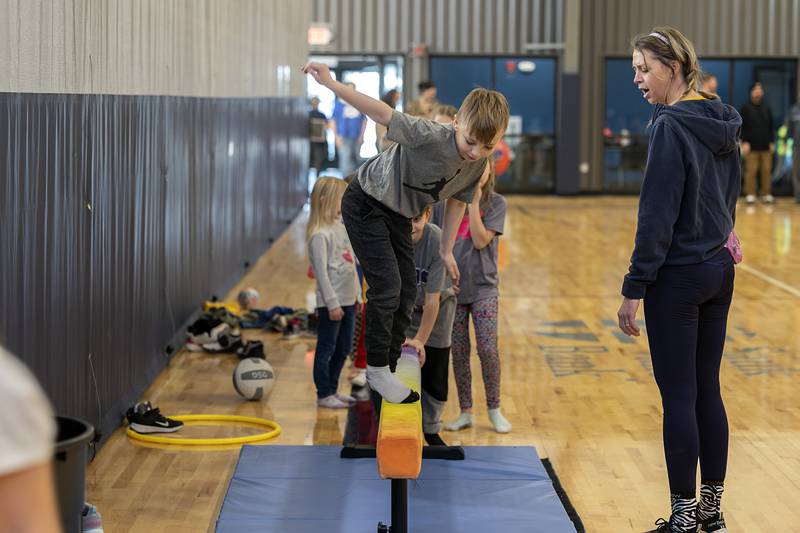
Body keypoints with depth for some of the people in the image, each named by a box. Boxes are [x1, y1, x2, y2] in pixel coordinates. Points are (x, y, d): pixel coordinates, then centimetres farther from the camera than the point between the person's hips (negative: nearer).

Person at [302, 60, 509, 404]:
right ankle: (377, 369, 0)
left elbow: (457, 201, 5)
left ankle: (391, 359, 23)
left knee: (406, 290, 9)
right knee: (387, 285, -13)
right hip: (366, 204, -7)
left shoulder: (479, 165, -12)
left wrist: (446, 250, 10)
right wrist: (332, 84, -47)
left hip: (399, 215, 7)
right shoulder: (432, 137, -34)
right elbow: (384, 114, -39)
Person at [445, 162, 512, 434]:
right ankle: (465, 412, 16)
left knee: (488, 350, -8)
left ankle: (494, 409, 10)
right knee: (458, 352, 6)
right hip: (452, 286, 2)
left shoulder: (496, 203, -4)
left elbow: (481, 241, -15)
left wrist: (474, 203, -16)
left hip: (482, 287, -2)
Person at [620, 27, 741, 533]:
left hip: (678, 277, -8)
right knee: (707, 391, 13)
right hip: (719, 271, 8)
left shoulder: (672, 126, -17)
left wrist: (634, 289, -15)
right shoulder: (722, 122, 8)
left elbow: (658, 214, -19)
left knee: (679, 398, -1)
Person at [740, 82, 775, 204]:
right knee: (751, 171, -5)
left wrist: (772, 142, 10)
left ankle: (766, 194, 7)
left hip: (766, 147, 4)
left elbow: (770, 127, 18)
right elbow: (741, 127, -1)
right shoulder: (746, 108, 3)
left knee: (767, 171, 1)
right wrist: (744, 142, -9)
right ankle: (750, 194, 1)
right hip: (751, 147, -4)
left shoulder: (766, 109, 16)